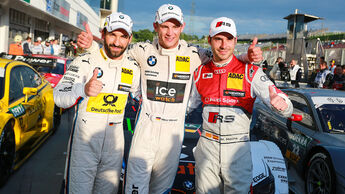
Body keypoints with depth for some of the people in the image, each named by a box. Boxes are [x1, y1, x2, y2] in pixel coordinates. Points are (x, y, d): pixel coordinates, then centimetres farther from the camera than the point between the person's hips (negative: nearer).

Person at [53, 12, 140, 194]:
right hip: (84, 139, -4)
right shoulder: (85, 61, -11)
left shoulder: (133, 67, 3)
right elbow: (59, 97, -20)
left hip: (114, 140, 4)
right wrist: (84, 89, -39)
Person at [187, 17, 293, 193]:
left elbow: (286, 110, -12)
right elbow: (188, 104, 20)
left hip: (238, 148, -2)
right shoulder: (200, 72, 5)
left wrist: (281, 104, -34)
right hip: (207, 146, 3)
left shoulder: (250, 72, -6)